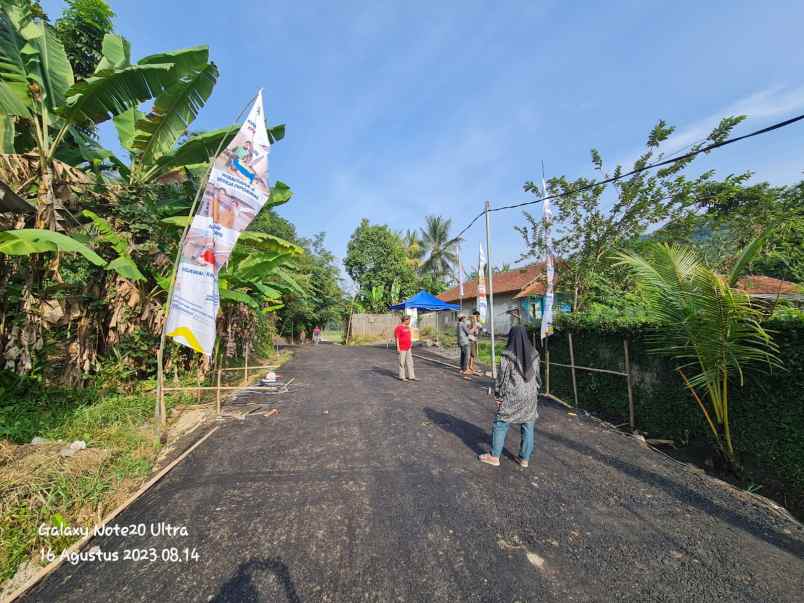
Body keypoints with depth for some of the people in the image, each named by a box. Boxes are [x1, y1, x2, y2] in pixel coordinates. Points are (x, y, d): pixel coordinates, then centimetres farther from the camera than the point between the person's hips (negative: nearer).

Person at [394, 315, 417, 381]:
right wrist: (398, 347, -19)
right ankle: (402, 377, 11)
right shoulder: (399, 327, -13)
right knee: (402, 362, 1)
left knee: (409, 362, 8)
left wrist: (410, 345, 18)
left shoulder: (407, 327, 12)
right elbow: (397, 338, -16)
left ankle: (411, 376, 13)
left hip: (408, 348, 8)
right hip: (402, 348, -8)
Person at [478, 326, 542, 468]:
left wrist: (498, 396, 0)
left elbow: (502, 378, -12)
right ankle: (524, 458, 27)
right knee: (527, 427, 16)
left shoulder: (507, 356, -16)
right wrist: (535, 392, 17)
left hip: (511, 397, -4)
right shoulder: (534, 354, -2)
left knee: (500, 425, 9)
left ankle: (494, 456, 18)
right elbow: (537, 376, 5)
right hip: (530, 396, 5)